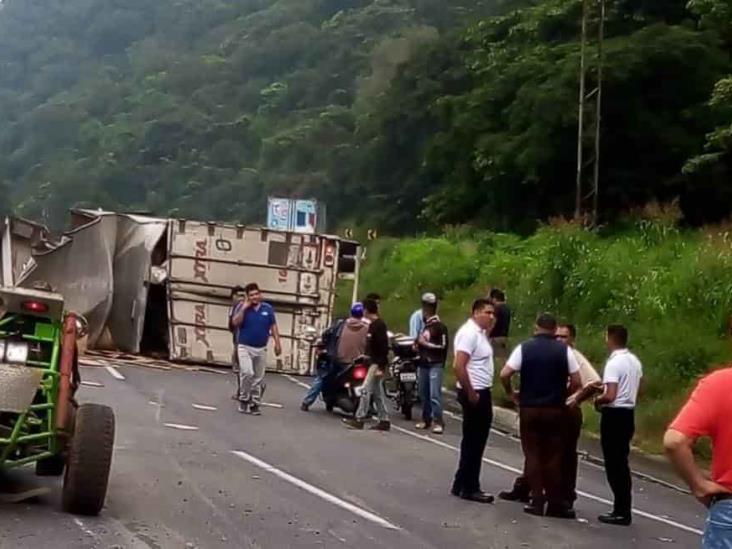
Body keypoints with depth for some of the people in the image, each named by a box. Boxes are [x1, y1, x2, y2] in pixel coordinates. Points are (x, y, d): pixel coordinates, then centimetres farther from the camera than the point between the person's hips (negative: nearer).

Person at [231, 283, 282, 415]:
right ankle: (244, 399, 0)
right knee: (247, 373, -19)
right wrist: (244, 307, -20)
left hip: (261, 349, 3)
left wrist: (277, 343, 3)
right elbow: (235, 322, -18)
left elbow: (273, 326, 7)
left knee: (259, 378, 7)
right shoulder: (242, 307, -4)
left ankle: (255, 403, 16)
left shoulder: (267, 308, 2)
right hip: (245, 347, -3)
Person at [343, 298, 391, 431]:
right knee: (378, 392, 9)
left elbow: (384, 346, -20)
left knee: (366, 390, -9)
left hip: (378, 363, -10)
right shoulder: (372, 325, 14)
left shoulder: (379, 325, -16)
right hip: (374, 362, 10)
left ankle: (359, 419, -8)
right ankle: (384, 421, 12)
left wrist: (381, 367, -23)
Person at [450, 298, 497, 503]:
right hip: (474, 393, -10)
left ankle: (462, 484, 24)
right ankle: (469, 488, 5)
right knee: (473, 442, -3)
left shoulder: (480, 333, 14)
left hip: (481, 392, 10)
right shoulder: (469, 333, -17)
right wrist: (471, 394, -22)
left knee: (474, 441, 15)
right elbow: (458, 366, -24)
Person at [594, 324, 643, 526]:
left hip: (614, 415, -9)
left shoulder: (614, 362, -18)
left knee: (614, 464, -3)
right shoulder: (635, 361, 10)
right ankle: (623, 510, 17)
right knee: (621, 463, 14)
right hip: (628, 413, 9)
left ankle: (621, 511, -1)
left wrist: (597, 400, -5)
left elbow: (610, 396, -23)